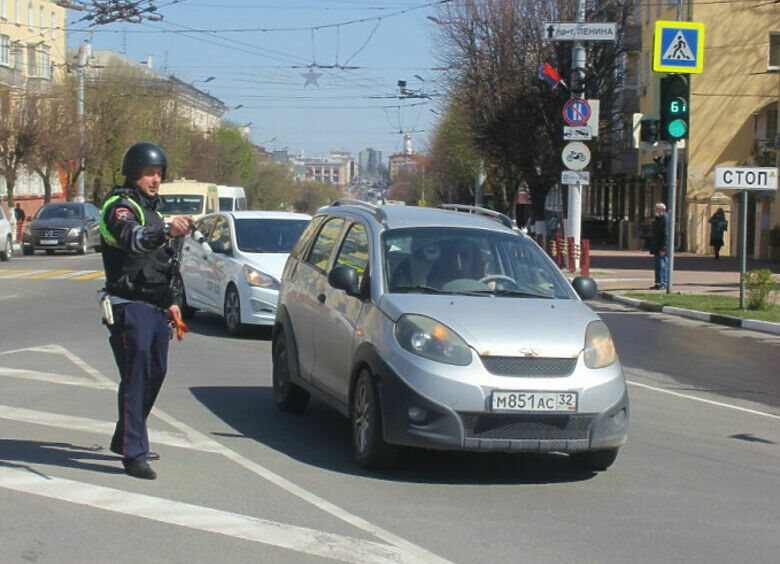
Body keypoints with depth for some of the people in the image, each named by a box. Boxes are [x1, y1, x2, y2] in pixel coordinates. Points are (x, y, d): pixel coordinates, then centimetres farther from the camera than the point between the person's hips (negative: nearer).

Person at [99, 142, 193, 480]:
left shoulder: (153, 208, 20)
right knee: (136, 377, -12)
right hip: (129, 307, -9)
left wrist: (171, 300, 24)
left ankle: (124, 439, 27)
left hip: (156, 308, 9)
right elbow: (132, 239, -33)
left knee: (155, 373, 12)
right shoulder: (120, 206, -9)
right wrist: (167, 231, -51)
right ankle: (134, 454, -12)